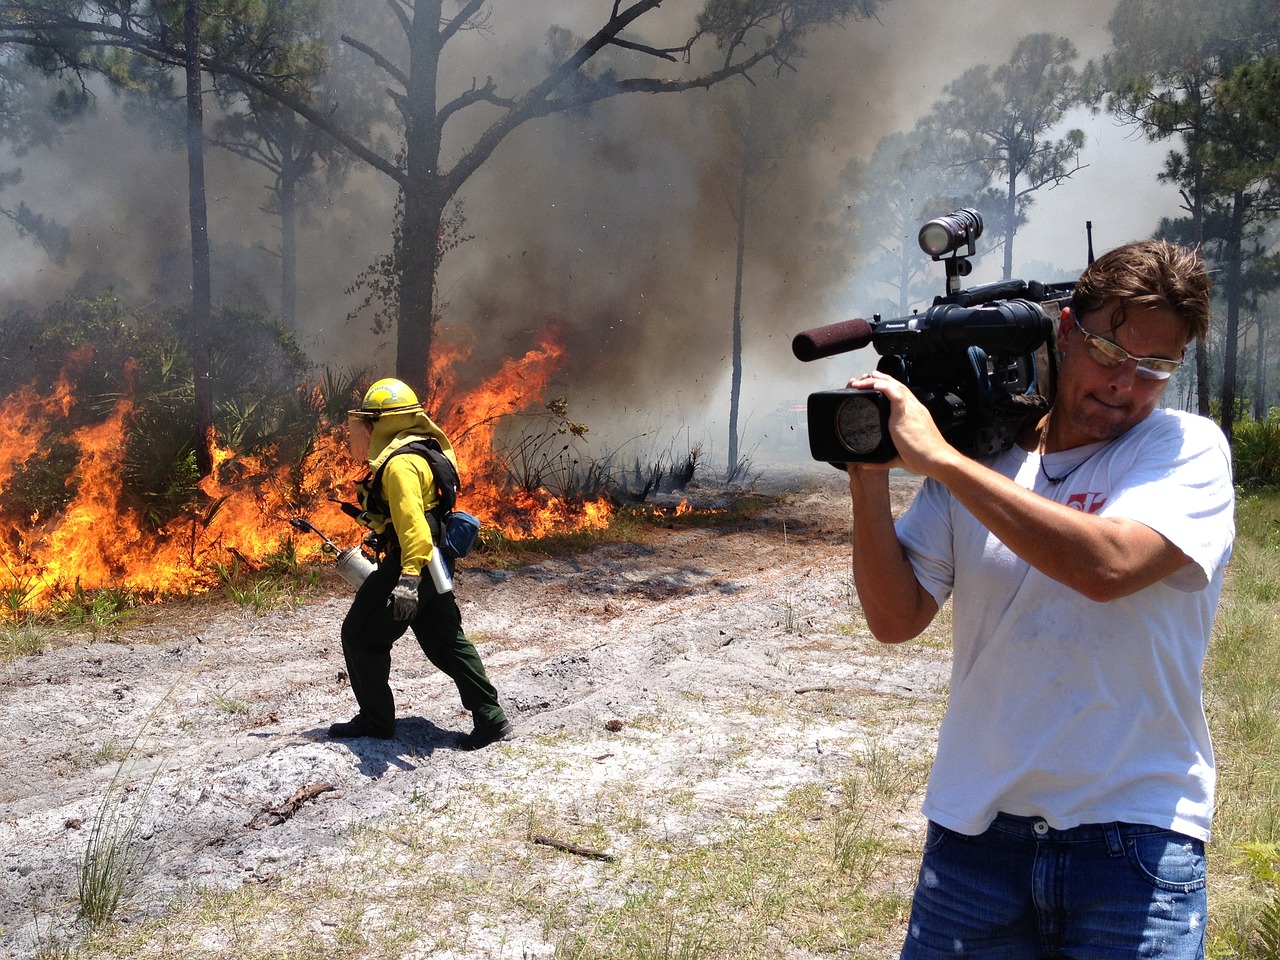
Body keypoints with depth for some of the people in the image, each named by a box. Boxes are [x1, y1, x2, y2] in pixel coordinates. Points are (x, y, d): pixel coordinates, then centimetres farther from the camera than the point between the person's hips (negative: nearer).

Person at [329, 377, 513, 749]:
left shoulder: (399, 463, -19)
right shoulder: (420, 449, 14)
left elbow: (411, 521, -30)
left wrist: (409, 577, -37)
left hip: (408, 564, -10)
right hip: (432, 566, 10)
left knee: (361, 635, 5)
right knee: (445, 641, 12)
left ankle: (376, 720, 15)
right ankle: (491, 718, 11)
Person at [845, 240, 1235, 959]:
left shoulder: (1189, 449, -4)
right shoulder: (978, 454, 4)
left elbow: (1109, 564, -24)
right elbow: (896, 618, -1)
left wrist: (939, 459, -22)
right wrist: (870, 477, -12)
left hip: (1135, 833, -2)